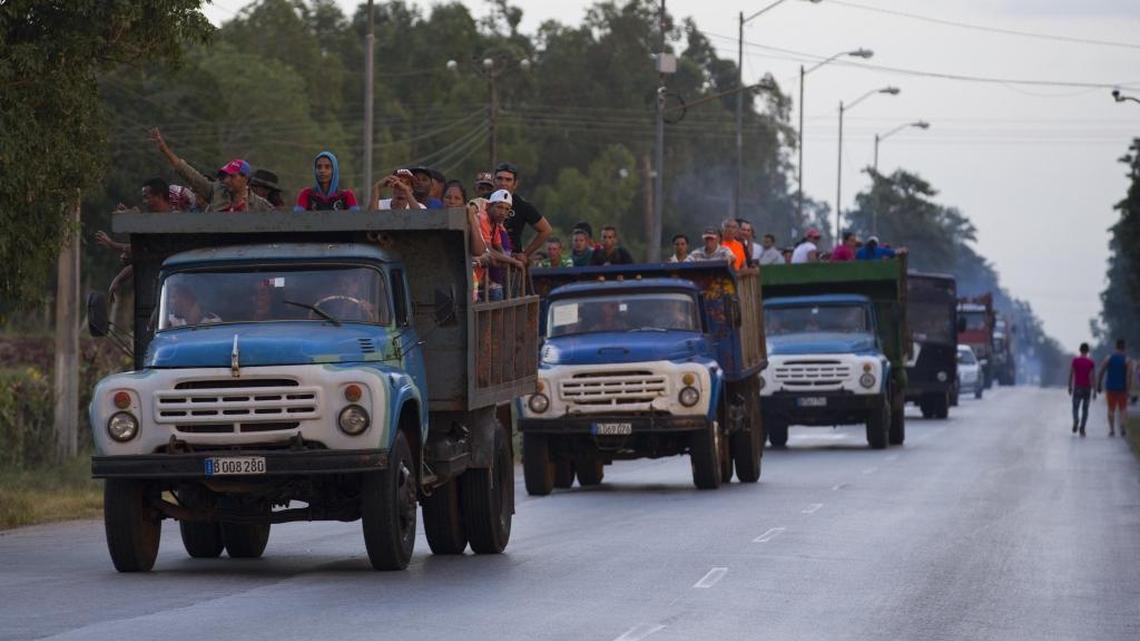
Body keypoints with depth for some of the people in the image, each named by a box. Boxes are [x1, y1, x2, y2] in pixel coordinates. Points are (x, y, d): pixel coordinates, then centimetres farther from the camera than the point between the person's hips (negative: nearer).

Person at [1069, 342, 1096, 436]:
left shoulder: (1075, 360, -3)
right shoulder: (1091, 362, -3)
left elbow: (1071, 374, -3)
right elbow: (1092, 377, -7)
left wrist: (1070, 387, 5)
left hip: (1077, 387, 0)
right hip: (1087, 388, 0)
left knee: (1075, 407, 7)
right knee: (1085, 409, 9)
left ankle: (1075, 420, -24)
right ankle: (1082, 428, 3)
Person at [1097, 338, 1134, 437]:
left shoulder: (1108, 358, -2)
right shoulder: (1127, 360, -6)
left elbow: (1101, 372, -5)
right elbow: (1129, 375, -14)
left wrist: (1099, 385, 3)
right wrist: (1128, 390, -13)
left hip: (1110, 388, 1)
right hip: (1122, 388, -1)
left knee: (1111, 409, 10)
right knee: (1123, 408, 9)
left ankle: (1112, 429, 7)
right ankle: (1123, 426, -13)